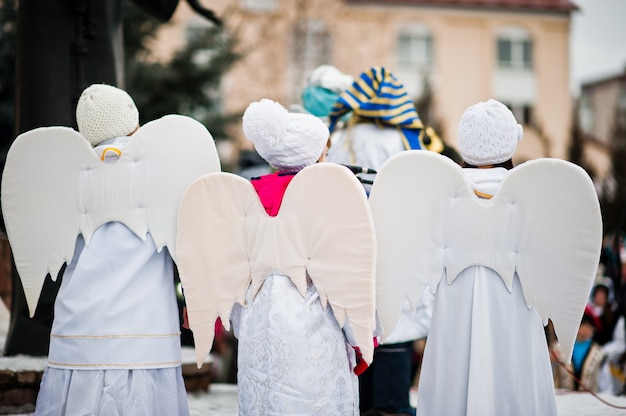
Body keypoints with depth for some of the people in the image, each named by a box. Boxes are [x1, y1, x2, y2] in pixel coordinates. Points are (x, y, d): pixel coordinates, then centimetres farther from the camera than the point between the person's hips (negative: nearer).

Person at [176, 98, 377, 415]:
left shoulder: (244, 196, 6)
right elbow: (348, 273, -6)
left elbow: (231, 272, 10)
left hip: (257, 328, 4)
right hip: (316, 327, -4)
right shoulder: (332, 191, -6)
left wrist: (242, 329, 21)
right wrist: (361, 339, 1)